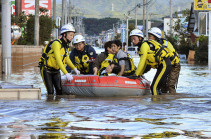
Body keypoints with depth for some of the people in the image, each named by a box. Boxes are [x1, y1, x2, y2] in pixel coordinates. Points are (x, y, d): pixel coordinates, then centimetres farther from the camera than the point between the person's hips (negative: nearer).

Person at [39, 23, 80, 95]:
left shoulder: (66, 46, 4)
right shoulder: (56, 43, -24)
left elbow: (66, 59, 20)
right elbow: (58, 60, -32)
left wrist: (75, 69, 8)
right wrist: (66, 74, -37)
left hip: (56, 70, 8)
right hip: (46, 70, -8)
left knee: (59, 91, -3)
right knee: (51, 92, -12)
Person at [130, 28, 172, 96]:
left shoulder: (144, 45, -11)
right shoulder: (141, 47, 18)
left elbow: (142, 62, -16)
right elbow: (144, 63, 23)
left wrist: (136, 74, -14)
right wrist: (140, 74, 20)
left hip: (164, 65, -10)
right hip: (161, 66, 10)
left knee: (154, 87, -16)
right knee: (154, 87, 12)